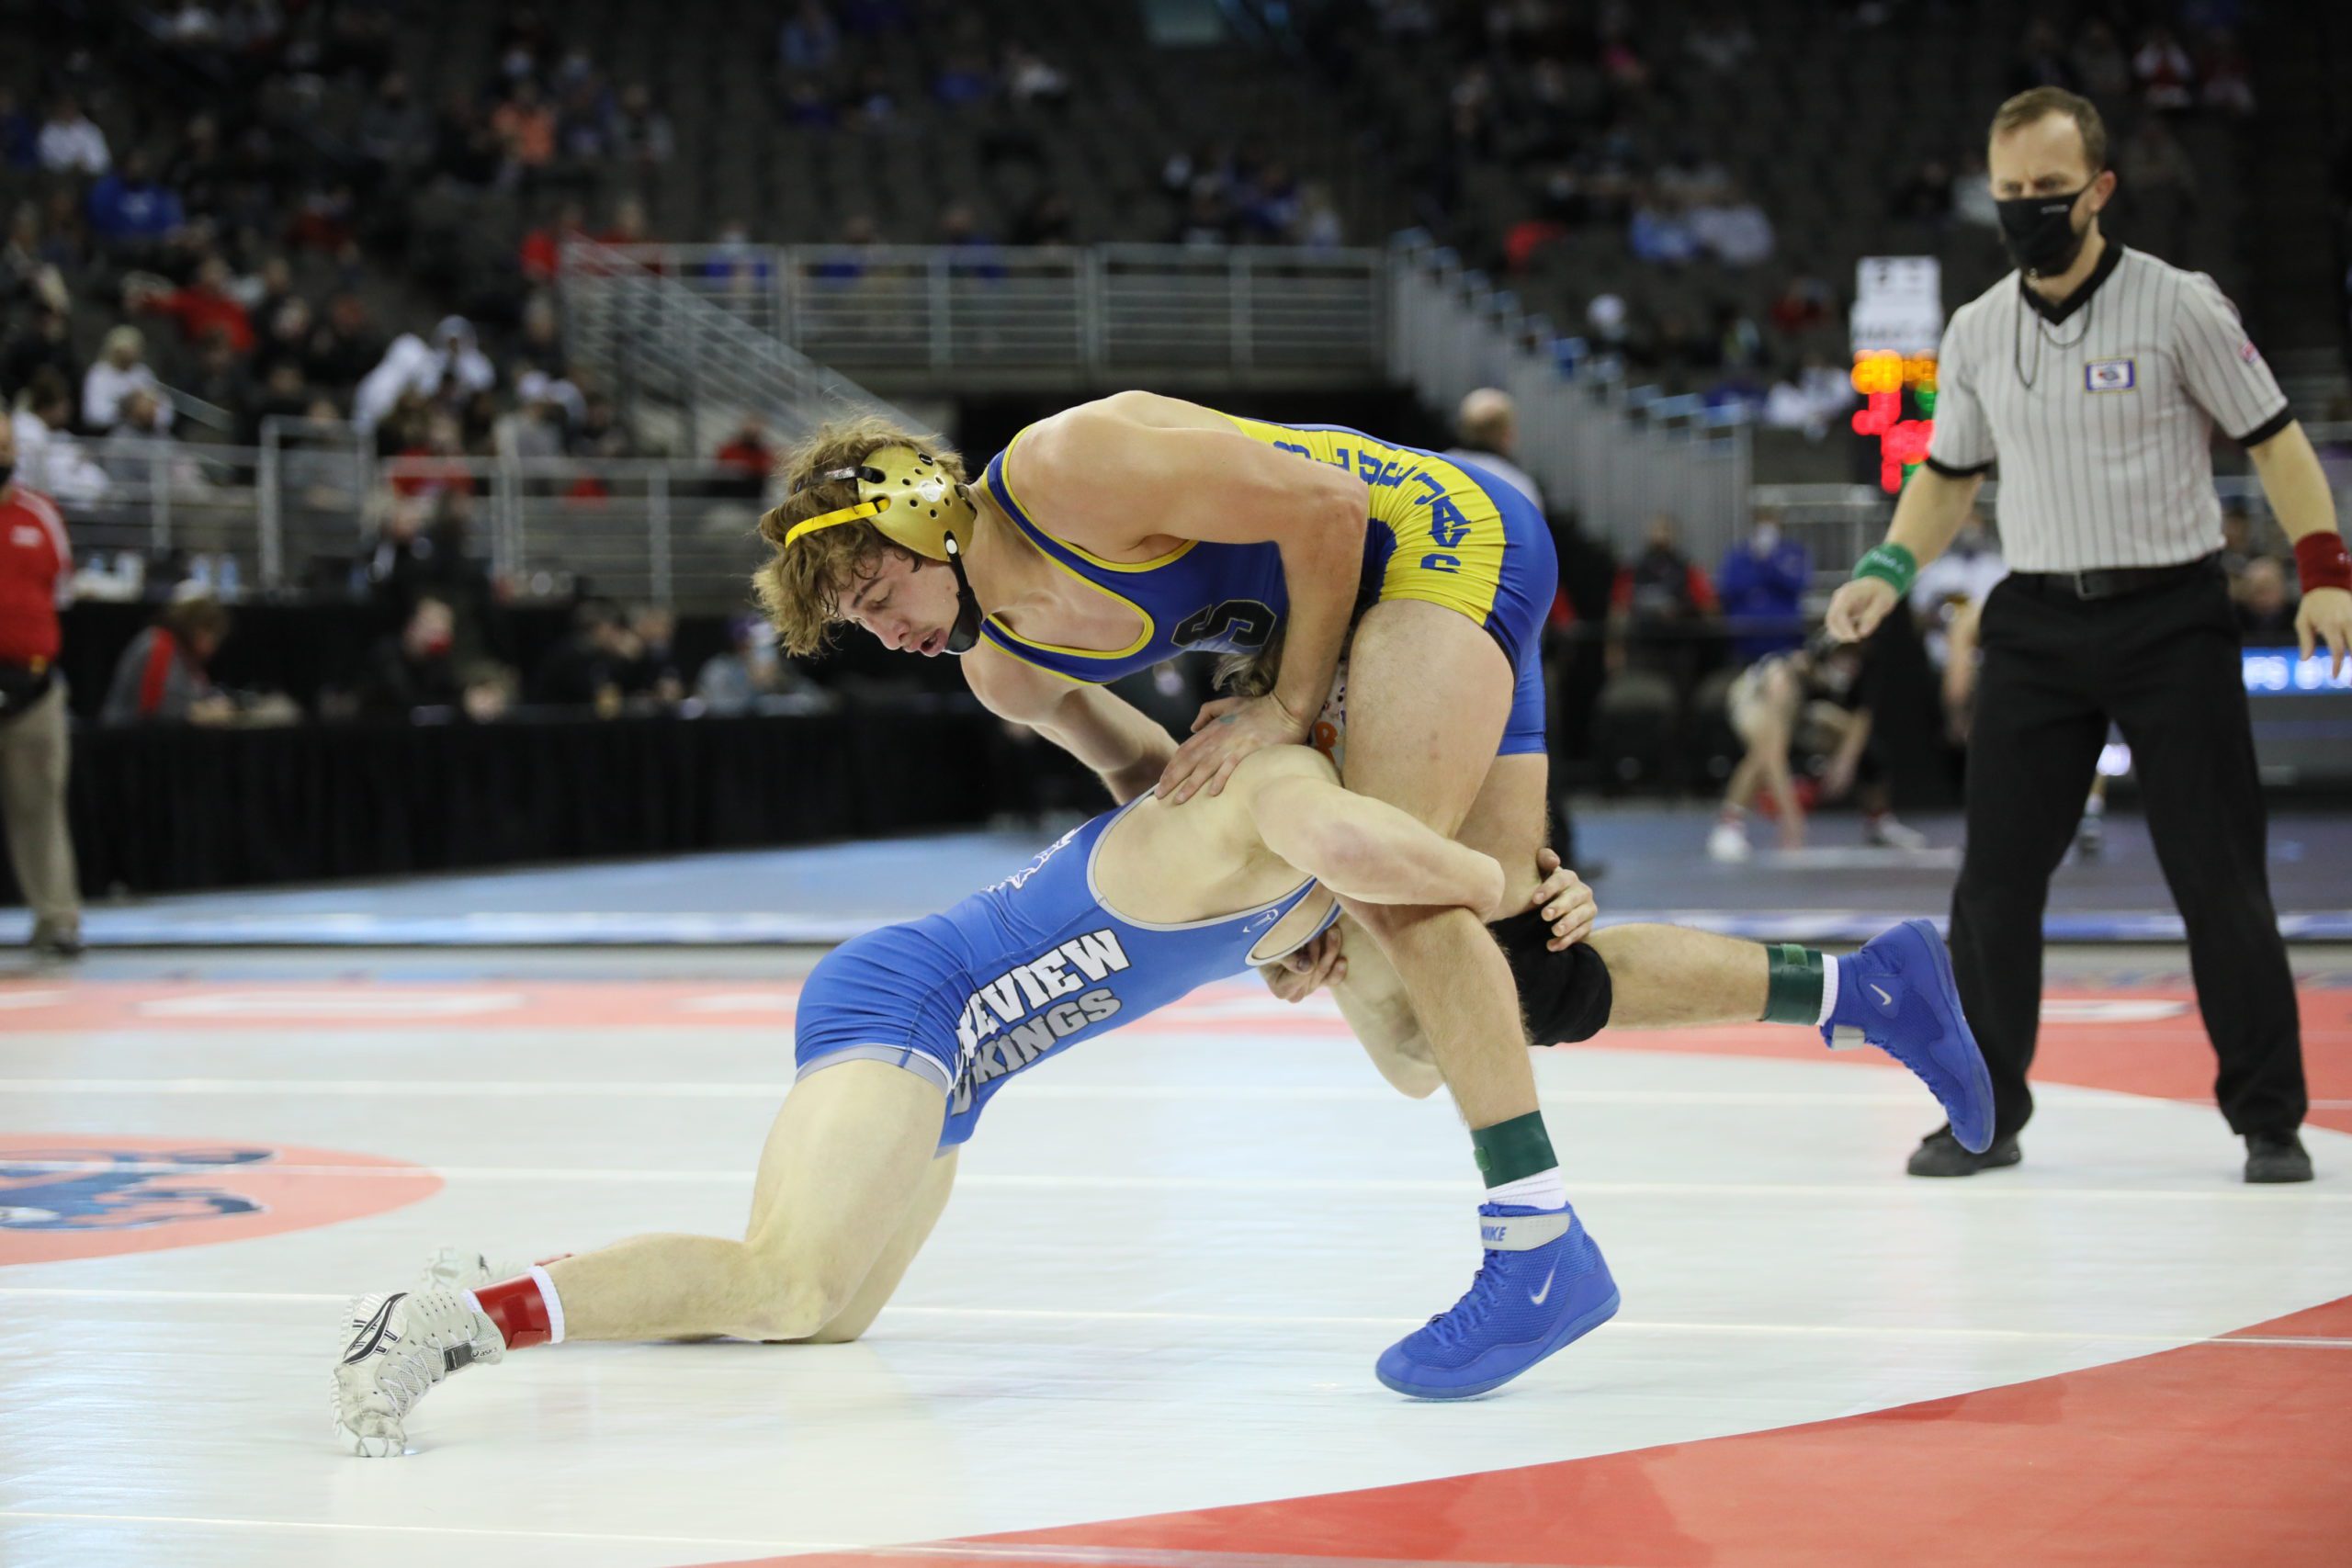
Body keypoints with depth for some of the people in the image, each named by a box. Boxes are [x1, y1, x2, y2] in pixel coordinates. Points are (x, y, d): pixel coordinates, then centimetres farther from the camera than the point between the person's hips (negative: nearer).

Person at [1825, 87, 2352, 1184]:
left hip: (2172, 619, -4)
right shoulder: (1976, 332, 7)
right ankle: (1988, 1113, 12)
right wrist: (1890, 571, 2)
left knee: (2217, 876, -3)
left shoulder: (2178, 307, -7)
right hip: (2036, 624, 4)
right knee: (1995, 877, 1)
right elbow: (1949, 473, 18)